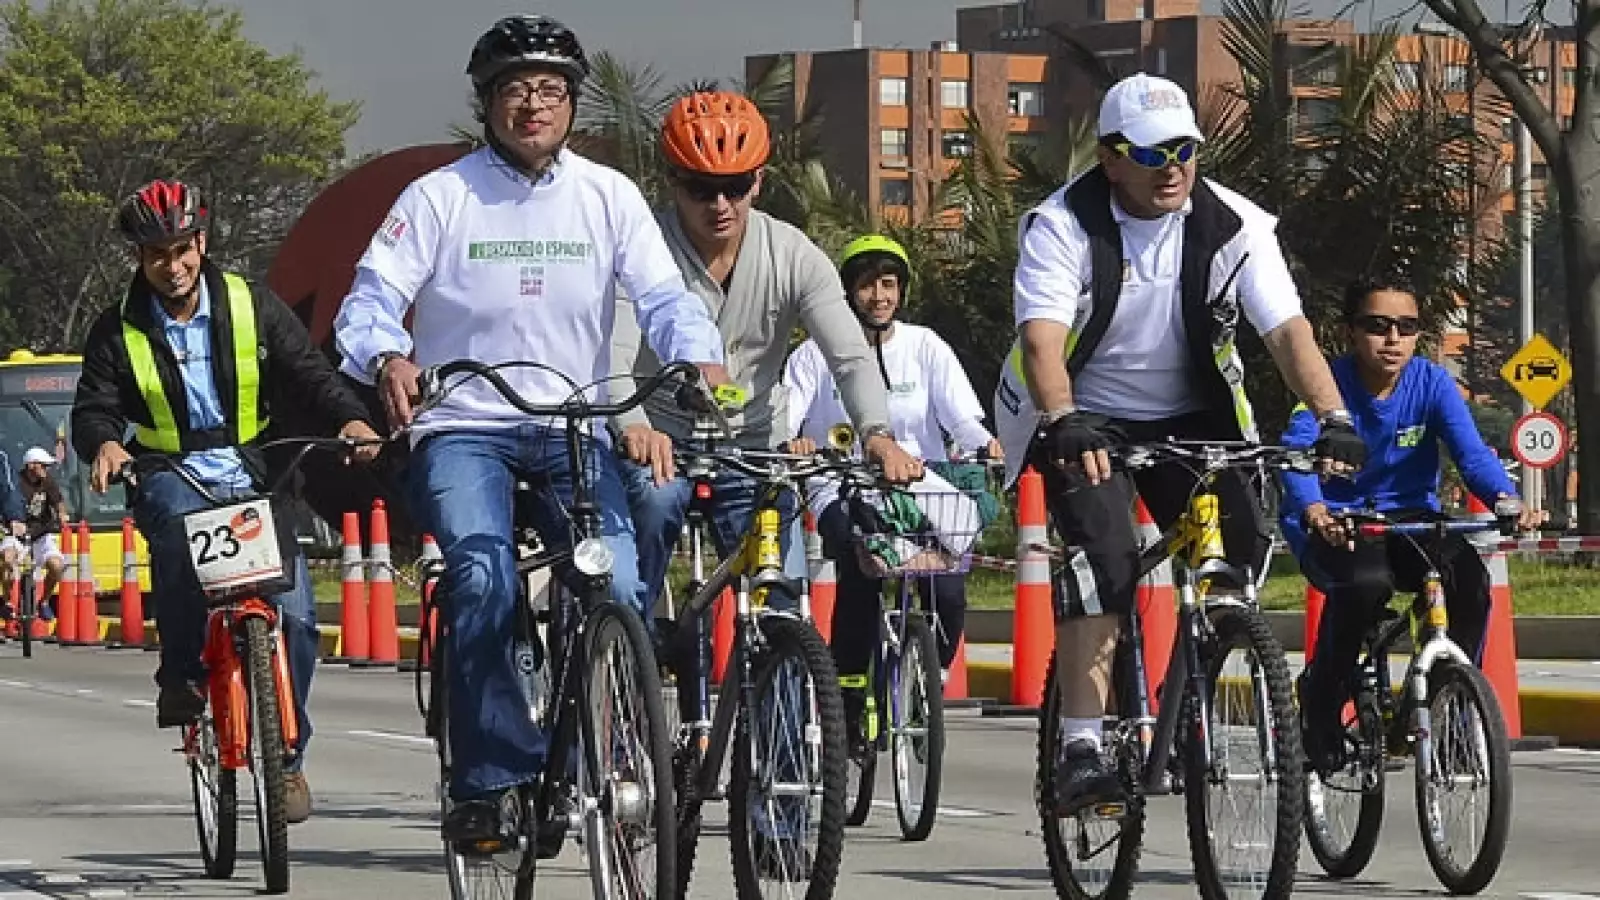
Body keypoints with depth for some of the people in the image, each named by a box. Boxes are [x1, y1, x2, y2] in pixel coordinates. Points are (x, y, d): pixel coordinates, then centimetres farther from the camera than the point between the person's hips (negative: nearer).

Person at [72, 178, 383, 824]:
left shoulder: (253, 308, 5)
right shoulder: (120, 330, 5)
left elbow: (308, 372, 1)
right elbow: (93, 407, -1)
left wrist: (349, 419, -19)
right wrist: (104, 444, -26)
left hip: (251, 476, 1)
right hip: (170, 477, -1)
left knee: (295, 614, -15)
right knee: (179, 520, -39)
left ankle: (287, 756, 3)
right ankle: (181, 675, -26)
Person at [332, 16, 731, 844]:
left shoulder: (608, 197, 5)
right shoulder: (440, 196, -1)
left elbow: (664, 299, -2)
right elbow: (372, 298, -6)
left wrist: (702, 362, -23)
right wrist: (386, 358, -29)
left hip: (572, 428, 2)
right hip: (463, 426, -2)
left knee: (618, 583, -19)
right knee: (485, 581, -27)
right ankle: (491, 777, -18)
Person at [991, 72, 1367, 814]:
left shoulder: (1233, 226, -10)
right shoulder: (1063, 226, -17)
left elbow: (1287, 330, -18)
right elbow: (1041, 337, -31)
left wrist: (1333, 418, -35)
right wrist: (1065, 424, -50)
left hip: (1192, 417, 3)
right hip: (1085, 422, -3)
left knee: (1244, 539, -16)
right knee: (1106, 553, -26)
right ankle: (1080, 747, -26)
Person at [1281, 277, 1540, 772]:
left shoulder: (1432, 382, -5)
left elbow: (1471, 451, -17)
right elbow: (1297, 451, -28)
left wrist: (1506, 498, -40)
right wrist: (1312, 510, -51)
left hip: (1408, 517, 3)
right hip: (1333, 525, -3)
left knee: (1469, 577, -28)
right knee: (1366, 581, -36)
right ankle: (1321, 703, -11)